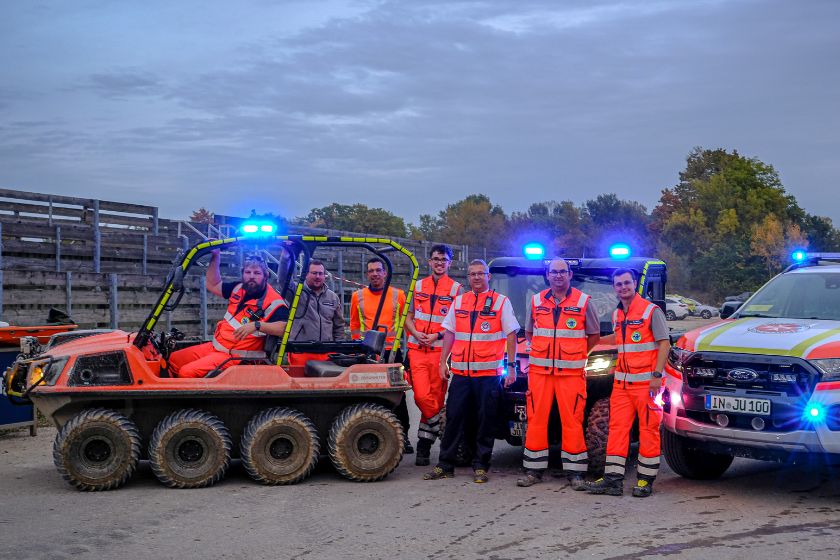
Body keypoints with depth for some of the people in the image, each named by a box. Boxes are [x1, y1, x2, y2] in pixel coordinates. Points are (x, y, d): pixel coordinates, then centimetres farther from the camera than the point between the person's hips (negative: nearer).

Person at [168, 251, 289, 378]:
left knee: (186, 372, -21)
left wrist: (256, 325, -39)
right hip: (214, 346, 9)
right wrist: (215, 257, 14)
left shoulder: (273, 302, -17)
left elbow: (286, 327, -31)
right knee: (173, 359, 12)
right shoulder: (239, 288, 8)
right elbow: (212, 285, 23)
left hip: (234, 357, -9)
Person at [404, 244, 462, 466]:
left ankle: (424, 443, 11)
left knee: (436, 397, 1)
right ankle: (443, 429, 8)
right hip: (417, 350, 2)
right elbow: (409, 318, 16)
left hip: (440, 350, -2)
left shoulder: (456, 289, 3)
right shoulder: (418, 286, 14)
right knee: (422, 396, -11)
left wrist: (437, 335, -13)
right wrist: (416, 333, -5)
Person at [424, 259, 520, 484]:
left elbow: (511, 335, 0)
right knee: (454, 417, 5)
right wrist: (443, 361, 9)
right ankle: (445, 465, 12)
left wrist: (512, 367, -6)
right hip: (461, 372, 3)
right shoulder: (459, 302, 13)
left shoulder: (501, 302, 2)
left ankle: (481, 466, 12)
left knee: (486, 421, 2)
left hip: (489, 373, -3)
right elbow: (449, 334, 17)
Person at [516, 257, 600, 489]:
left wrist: (576, 355, 7)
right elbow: (529, 332, 23)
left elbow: (594, 335, 10)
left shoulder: (583, 301, 3)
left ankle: (575, 472, 4)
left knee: (572, 421, -4)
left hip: (571, 372, -2)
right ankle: (533, 470, 10)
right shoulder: (537, 301, 11)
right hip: (539, 371, 3)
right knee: (536, 419, 2)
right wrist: (543, 351, 13)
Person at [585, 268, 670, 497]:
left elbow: (664, 343, -9)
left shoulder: (651, 310, -5)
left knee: (648, 429, -1)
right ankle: (613, 479, 5)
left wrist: (657, 375, -16)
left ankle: (646, 480, 6)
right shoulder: (617, 314, 15)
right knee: (617, 428, 3)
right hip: (621, 381, 6)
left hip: (646, 381, -6)